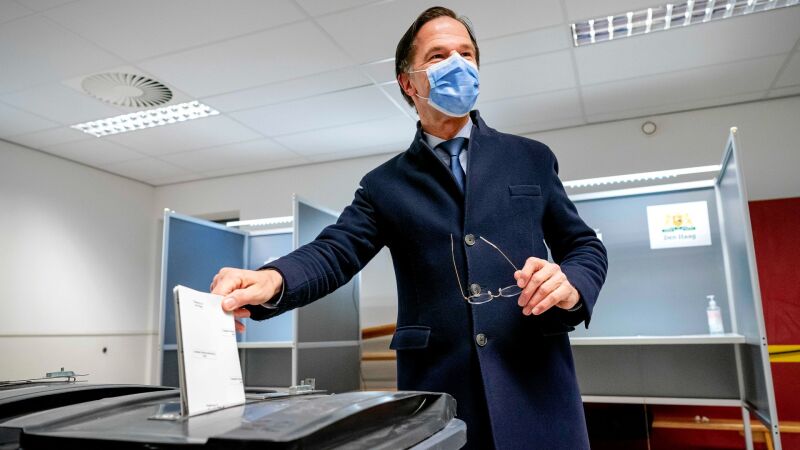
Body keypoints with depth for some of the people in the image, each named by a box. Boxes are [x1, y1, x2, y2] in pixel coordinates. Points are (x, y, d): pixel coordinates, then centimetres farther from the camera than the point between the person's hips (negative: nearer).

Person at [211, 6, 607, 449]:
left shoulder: (531, 158, 9)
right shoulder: (384, 184, 8)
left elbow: (584, 245, 11)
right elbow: (335, 251, -4)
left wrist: (571, 285, -12)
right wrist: (272, 281, -25)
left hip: (535, 390, 1)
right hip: (438, 392, 0)